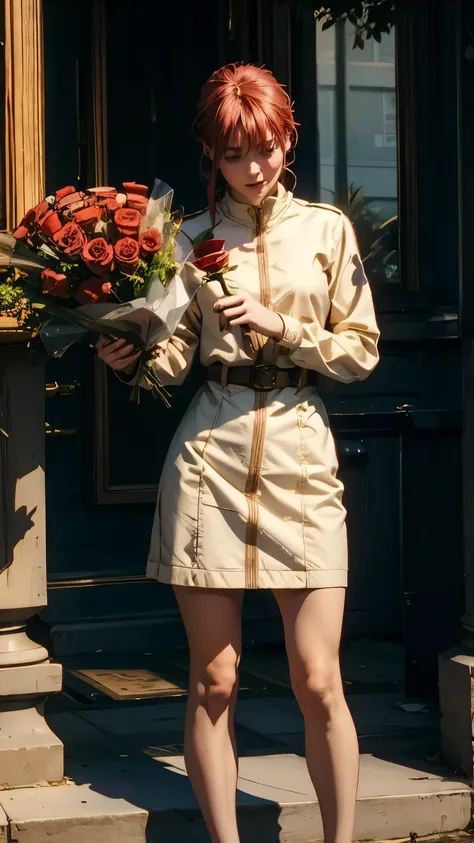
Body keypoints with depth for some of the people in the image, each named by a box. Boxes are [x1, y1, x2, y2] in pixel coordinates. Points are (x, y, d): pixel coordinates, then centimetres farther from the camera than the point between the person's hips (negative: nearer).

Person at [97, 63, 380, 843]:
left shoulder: (327, 230, 8)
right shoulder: (191, 238, 9)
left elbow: (362, 350, 6)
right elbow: (175, 357, 9)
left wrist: (282, 326, -8)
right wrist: (128, 356, -11)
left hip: (300, 455, 0)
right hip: (210, 455, 1)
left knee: (318, 681, -4)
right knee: (213, 679, 2)